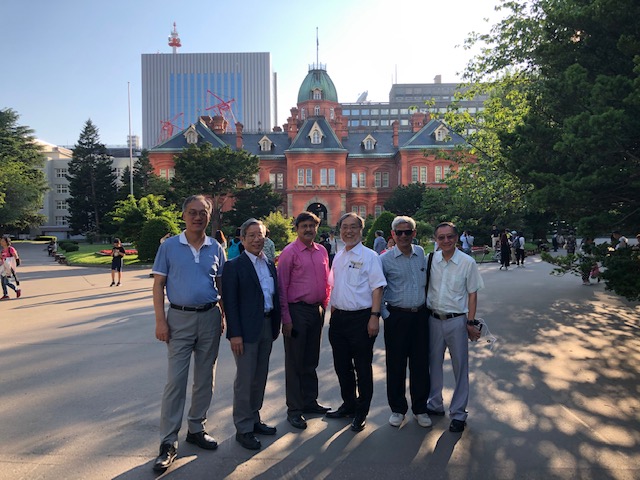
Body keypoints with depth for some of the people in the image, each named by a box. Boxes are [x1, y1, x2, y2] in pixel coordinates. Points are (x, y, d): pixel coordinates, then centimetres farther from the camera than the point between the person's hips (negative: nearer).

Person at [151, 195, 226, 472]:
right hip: (180, 318, -3)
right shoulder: (169, 246, -2)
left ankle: (197, 429, 29)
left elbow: (221, 285, 10)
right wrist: (160, 320, -9)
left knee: (205, 378, 12)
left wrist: (224, 316, 4)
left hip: (210, 317, 3)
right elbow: (158, 285, -2)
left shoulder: (216, 248, 4)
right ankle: (168, 443, 9)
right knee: (175, 380, -2)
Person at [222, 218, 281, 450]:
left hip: (267, 327, 7)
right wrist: (235, 334, -17)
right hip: (246, 330, -6)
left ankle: (254, 419, 33)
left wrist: (276, 325, 9)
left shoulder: (270, 264, 11)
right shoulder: (234, 266, -8)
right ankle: (243, 429, 17)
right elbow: (230, 302, -12)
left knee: (260, 378, 17)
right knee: (244, 380, 3)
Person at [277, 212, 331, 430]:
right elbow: (282, 287, -10)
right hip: (297, 310, -6)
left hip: (317, 310, 6)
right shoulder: (289, 252, -9)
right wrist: (286, 318, -13)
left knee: (311, 361, 17)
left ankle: (310, 402, 32)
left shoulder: (322, 251, 9)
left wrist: (325, 306, 8)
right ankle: (294, 409, 17)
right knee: (295, 362, 5)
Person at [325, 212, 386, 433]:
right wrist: (333, 311, 14)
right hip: (339, 317, 7)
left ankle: (361, 413, 22)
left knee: (363, 368, 6)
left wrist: (374, 316, -19)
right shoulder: (338, 257, 11)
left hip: (361, 318, -6)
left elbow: (377, 288, -12)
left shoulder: (369, 256, -8)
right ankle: (348, 404, 36)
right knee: (342, 365, 17)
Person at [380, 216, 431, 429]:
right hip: (396, 316, -3)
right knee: (396, 365, 5)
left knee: (421, 363, 9)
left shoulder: (421, 253, 5)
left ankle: (420, 408, 25)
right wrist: (384, 314, -6)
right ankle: (397, 409, 22)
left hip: (420, 315, 3)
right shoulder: (385, 259, -6)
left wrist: (426, 304, 15)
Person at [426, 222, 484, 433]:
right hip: (434, 319, 3)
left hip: (457, 320, -3)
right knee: (434, 363, 15)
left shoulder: (468, 263, -8)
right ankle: (435, 404, 34)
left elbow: (472, 294, -3)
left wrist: (470, 323, -6)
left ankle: (458, 413, 22)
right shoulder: (431, 260, -2)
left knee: (460, 367, 7)